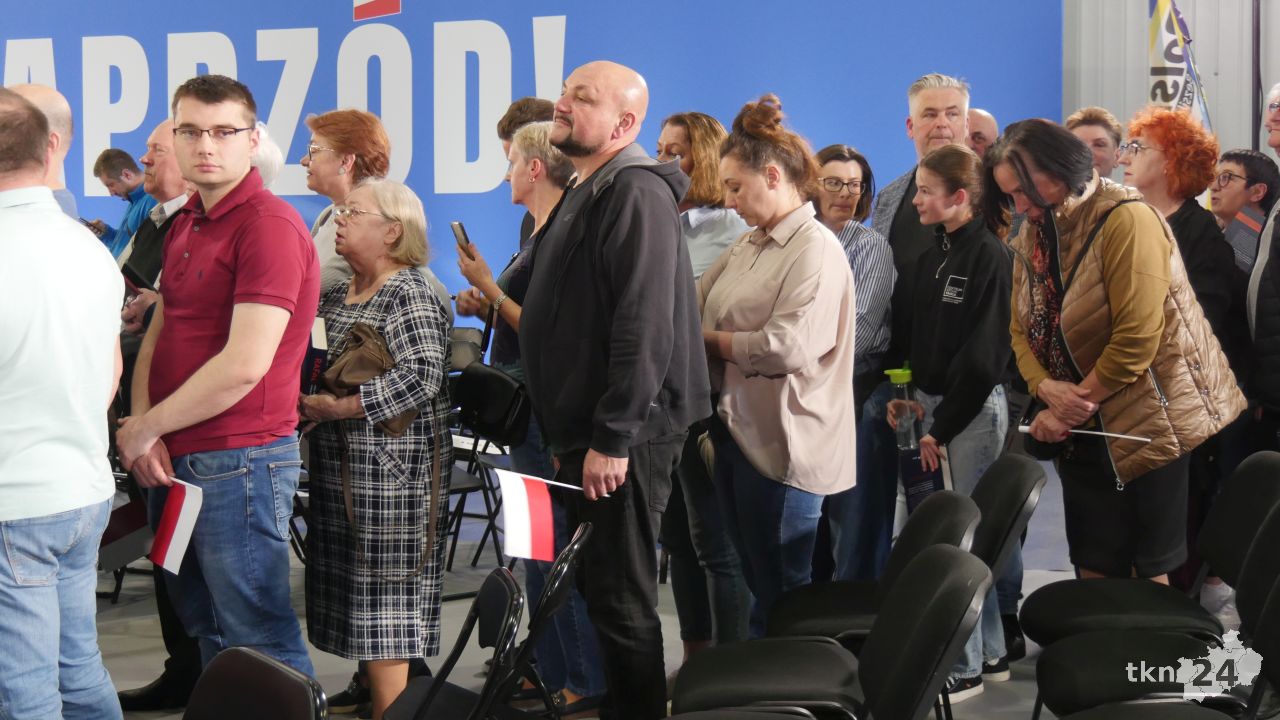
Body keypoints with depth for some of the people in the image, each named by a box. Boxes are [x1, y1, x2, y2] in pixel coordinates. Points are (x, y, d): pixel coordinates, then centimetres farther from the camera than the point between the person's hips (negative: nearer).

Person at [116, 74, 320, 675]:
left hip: (238, 462, -9)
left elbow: (245, 365, -22)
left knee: (258, 641, -2)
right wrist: (142, 427, -4)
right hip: (172, 462, 9)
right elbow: (158, 333, 14)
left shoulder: (269, 225, -15)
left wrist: (145, 428, -12)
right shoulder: (183, 225, 14)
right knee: (207, 632, 17)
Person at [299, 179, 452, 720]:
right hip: (339, 468, 8)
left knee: (383, 600, -5)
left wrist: (336, 407, -21)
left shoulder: (410, 296, -10)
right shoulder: (337, 296, 15)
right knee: (352, 596, 10)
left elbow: (422, 375, -22)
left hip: (390, 469, -8)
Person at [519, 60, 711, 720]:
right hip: (585, 433, 10)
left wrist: (612, 439, -25)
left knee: (622, 602, -3)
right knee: (599, 590, 16)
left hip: (621, 439, -10)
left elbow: (644, 327, -24)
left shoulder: (636, 193, -15)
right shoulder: (588, 193, 17)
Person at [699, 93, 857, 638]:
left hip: (781, 444, -8)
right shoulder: (746, 248, 14)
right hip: (736, 430, 8)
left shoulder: (817, 250, -12)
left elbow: (786, 346, -22)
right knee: (758, 583, 14)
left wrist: (707, 339, -11)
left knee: (780, 593, 1)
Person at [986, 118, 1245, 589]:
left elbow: (1135, 340, -23)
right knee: (1096, 572, 8)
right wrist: (1047, 390, -14)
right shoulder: (1032, 235, 7)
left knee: (1152, 574, 0)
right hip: (1085, 432, 7)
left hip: (1154, 424, -7)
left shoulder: (1126, 220, -18)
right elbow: (1022, 330, 5)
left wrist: (1075, 405, -14)